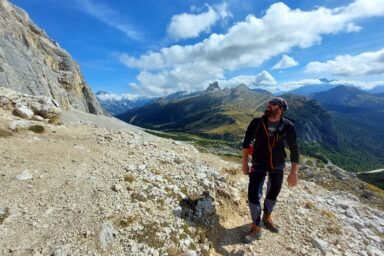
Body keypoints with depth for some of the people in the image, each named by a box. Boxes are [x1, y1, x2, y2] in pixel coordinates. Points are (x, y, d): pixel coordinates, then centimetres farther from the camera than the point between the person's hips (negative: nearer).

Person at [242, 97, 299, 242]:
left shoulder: (288, 126, -16)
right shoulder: (257, 123, -16)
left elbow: (294, 149, -7)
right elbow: (246, 142, -6)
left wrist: (294, 172, -8)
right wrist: (245, 163, -5)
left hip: (277, 166, 2)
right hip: (258, 165, -1)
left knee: (273, 194, 20)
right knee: (253, 195, -7)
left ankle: (267, 217, 49)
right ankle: (256, 228, 16)